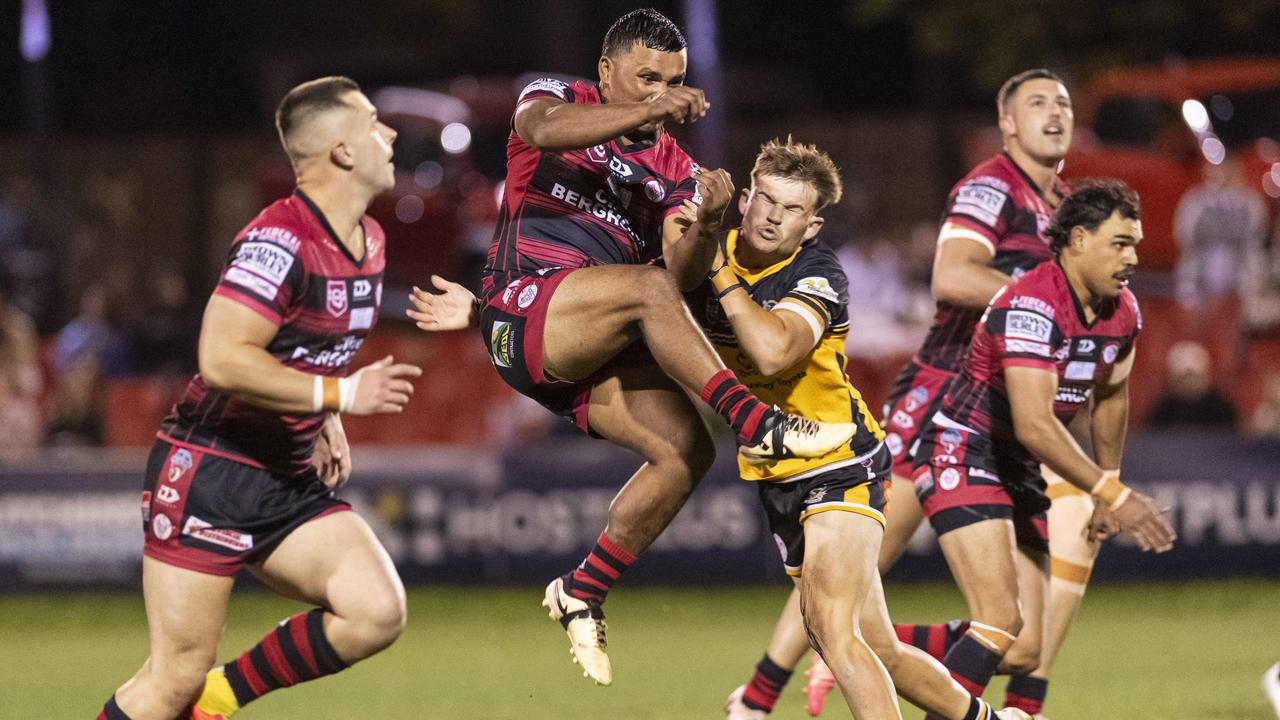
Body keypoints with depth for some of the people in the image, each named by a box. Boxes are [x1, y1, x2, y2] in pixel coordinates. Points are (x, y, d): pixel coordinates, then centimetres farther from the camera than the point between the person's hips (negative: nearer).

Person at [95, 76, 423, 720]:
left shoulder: (369, 240, 10)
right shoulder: (280, 242, -20)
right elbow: (222, 358, -29)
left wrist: (325, 425, 10)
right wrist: (338, 394, -23)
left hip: (291, 478, 8)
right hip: (207, 473, -8)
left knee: (378, 612, -9)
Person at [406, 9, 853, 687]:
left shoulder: (675, 170, 16)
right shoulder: (559, 99, 5)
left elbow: (684, 272, 0)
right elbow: (543, 128, -23)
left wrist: (705, 224, -21)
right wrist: (644, 113, -34)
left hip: (592, 352, 6)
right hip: (522, 313, -6)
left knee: (686, 448, -14)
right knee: (649, 287, -31)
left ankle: (582, 592, -1)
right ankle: (756, 422, -39)